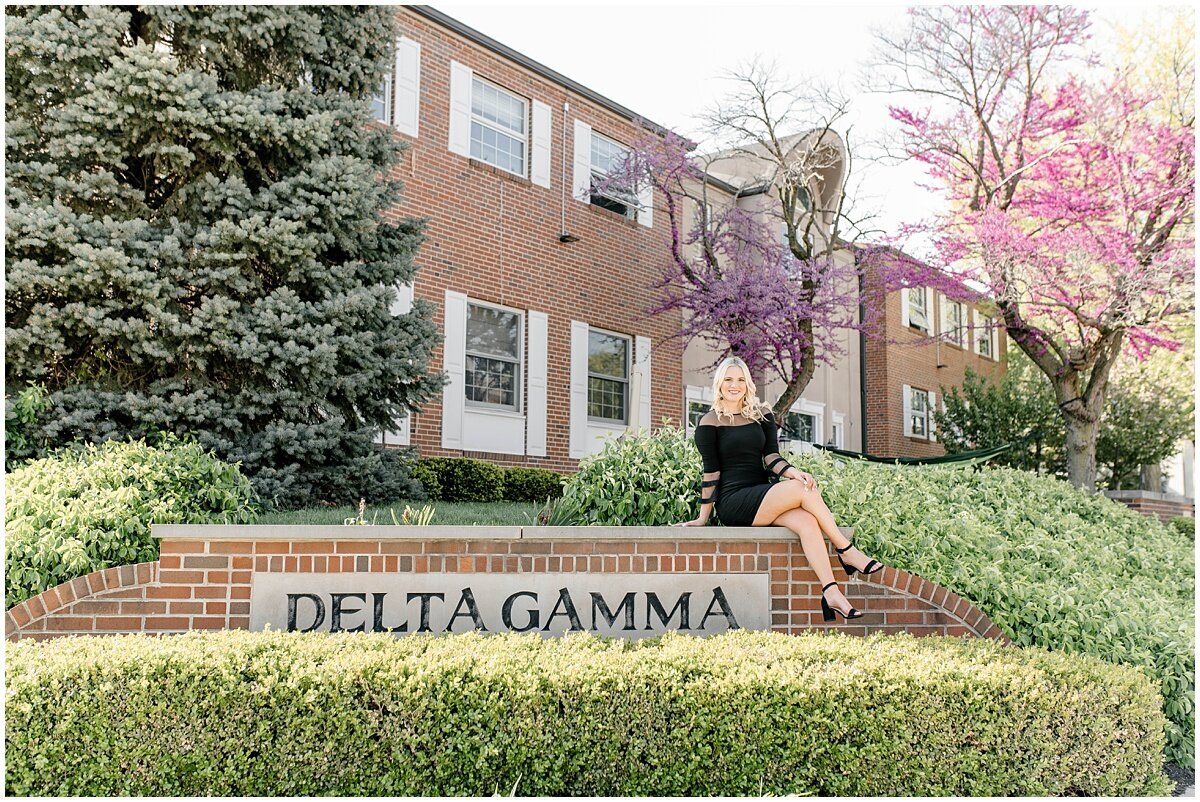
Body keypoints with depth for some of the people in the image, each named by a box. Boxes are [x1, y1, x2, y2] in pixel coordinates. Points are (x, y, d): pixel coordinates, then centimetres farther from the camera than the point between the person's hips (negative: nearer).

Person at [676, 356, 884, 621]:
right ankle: (847, 551, -11)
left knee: (807, 521, -26)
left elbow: (771, 457, 3)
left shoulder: (761, 415, 13)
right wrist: (703, 518, -4)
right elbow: (711, 472, -3)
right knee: (804, 490, -24)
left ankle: (831, 594, -33)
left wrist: (793, 472, -17)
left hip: (763, 497, 5)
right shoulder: (710, 423, -1)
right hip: (733, 502, -5)